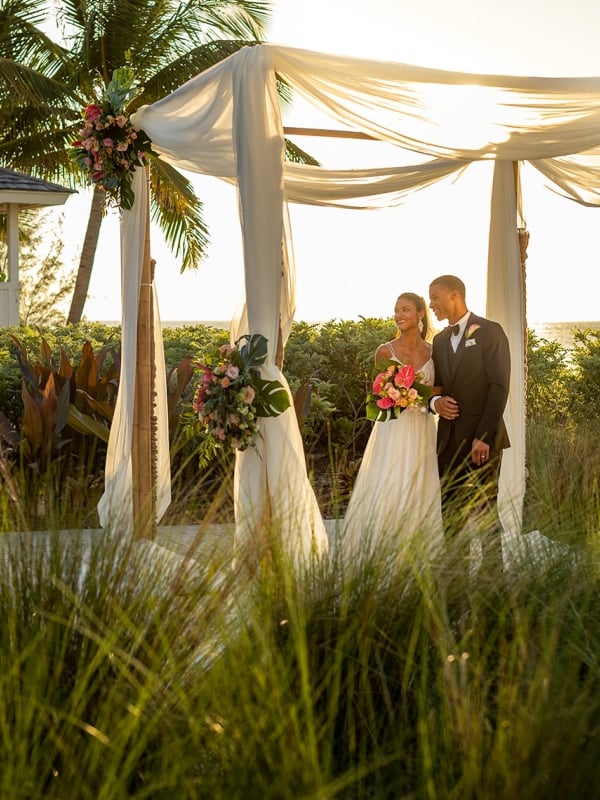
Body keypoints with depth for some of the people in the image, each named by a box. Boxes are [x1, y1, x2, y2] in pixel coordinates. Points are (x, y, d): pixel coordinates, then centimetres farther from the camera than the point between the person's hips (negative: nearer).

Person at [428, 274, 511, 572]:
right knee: (451, 515, 5)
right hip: (449, 439, 6)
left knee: (486, 514, -3)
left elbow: (499, 386, -10)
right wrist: (435, 401, -4)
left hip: (482, 438, -6)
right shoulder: (440, 340, 16)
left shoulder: (489, 332, -4)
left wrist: (484, 436, -17)